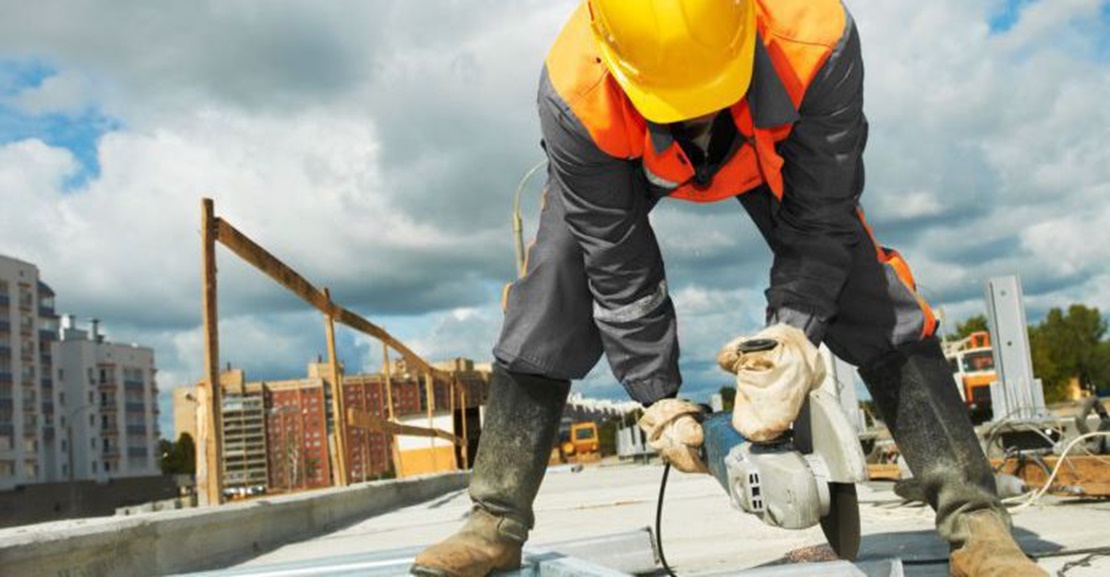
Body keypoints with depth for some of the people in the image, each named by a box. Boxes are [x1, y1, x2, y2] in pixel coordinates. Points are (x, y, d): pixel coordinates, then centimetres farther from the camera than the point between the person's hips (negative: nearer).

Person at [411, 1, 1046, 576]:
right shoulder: (576, 94, -42)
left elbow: (818, 221, -30)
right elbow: (618, 266, -30)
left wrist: (795, 327, -42)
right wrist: (659, 398, -27)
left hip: (772, 151, 0)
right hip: (625, 159, 0)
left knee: (873, 296, -15)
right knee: (549, 294, -14)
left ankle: (975, 523, -8)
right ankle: (496, 526, -2)